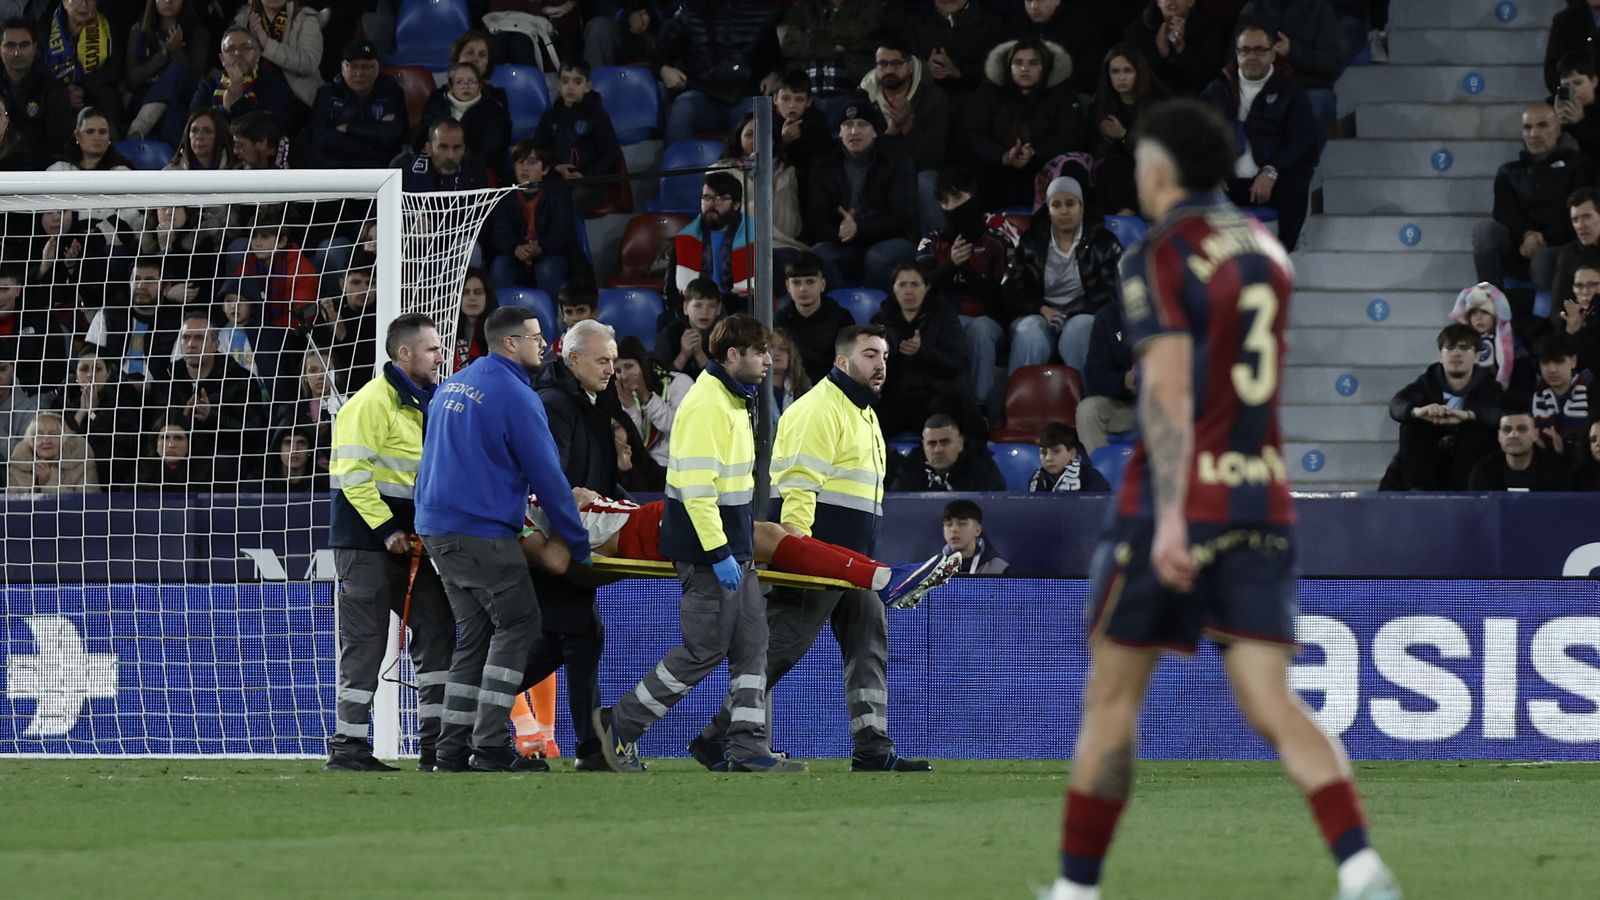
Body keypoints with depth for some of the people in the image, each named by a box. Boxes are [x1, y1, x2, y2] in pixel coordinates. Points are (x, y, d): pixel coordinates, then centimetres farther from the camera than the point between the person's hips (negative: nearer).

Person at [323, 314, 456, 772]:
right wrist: (386, 529, -20)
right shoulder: (370, 403, -12)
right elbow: (353, 473, -19)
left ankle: (436, 744, 8)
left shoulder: (422, 404, 17)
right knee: (365, 644, -6)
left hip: (407, 541, 9)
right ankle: (348, 748, -1)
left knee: (437, 628, 4)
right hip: (366, 542, -9)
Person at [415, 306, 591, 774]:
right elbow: (548, 476, -10)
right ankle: (490, 746, -10)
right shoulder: (516, 396, -11)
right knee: (518, 624, -3)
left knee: (474, 634, 13)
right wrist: (579, 545, -3)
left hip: (436, 526, 9)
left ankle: (453, 749, 9)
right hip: (483, 532, -9)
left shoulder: (452, 386, 15)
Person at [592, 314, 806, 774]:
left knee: (751, 644, 6)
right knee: (704, 650, -5)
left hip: (732, 546, 10)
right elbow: (696, 486, -23)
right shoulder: (706, 404, -18)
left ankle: (748, 749, 6)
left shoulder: (733, 400, 15)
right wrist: (717, 553, -25)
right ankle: (620, 726, 4)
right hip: (706, 547, -10)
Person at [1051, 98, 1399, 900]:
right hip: (1263, 499, 6)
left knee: (1111, 698, 8)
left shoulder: (1157, 260, -8)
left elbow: (1168, 389, -19)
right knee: (1270, 703, -2)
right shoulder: (1265, 248, 14)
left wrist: (1170, 516, -25)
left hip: (1178, 504, -6)